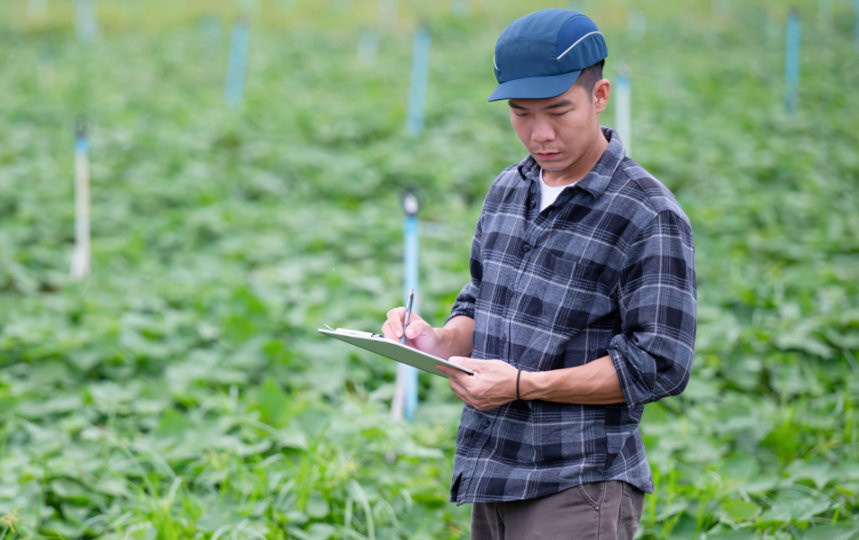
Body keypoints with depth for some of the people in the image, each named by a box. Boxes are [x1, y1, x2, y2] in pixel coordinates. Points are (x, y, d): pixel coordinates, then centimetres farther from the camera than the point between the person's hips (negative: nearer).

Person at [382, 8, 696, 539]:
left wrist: (523, 385, -20)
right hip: (492, 478, 7)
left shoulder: (651, 219, -11)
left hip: (579, 494, -7)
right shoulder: (507, 191, 12)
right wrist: (440, 341, -3)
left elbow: (659, 367, -15)